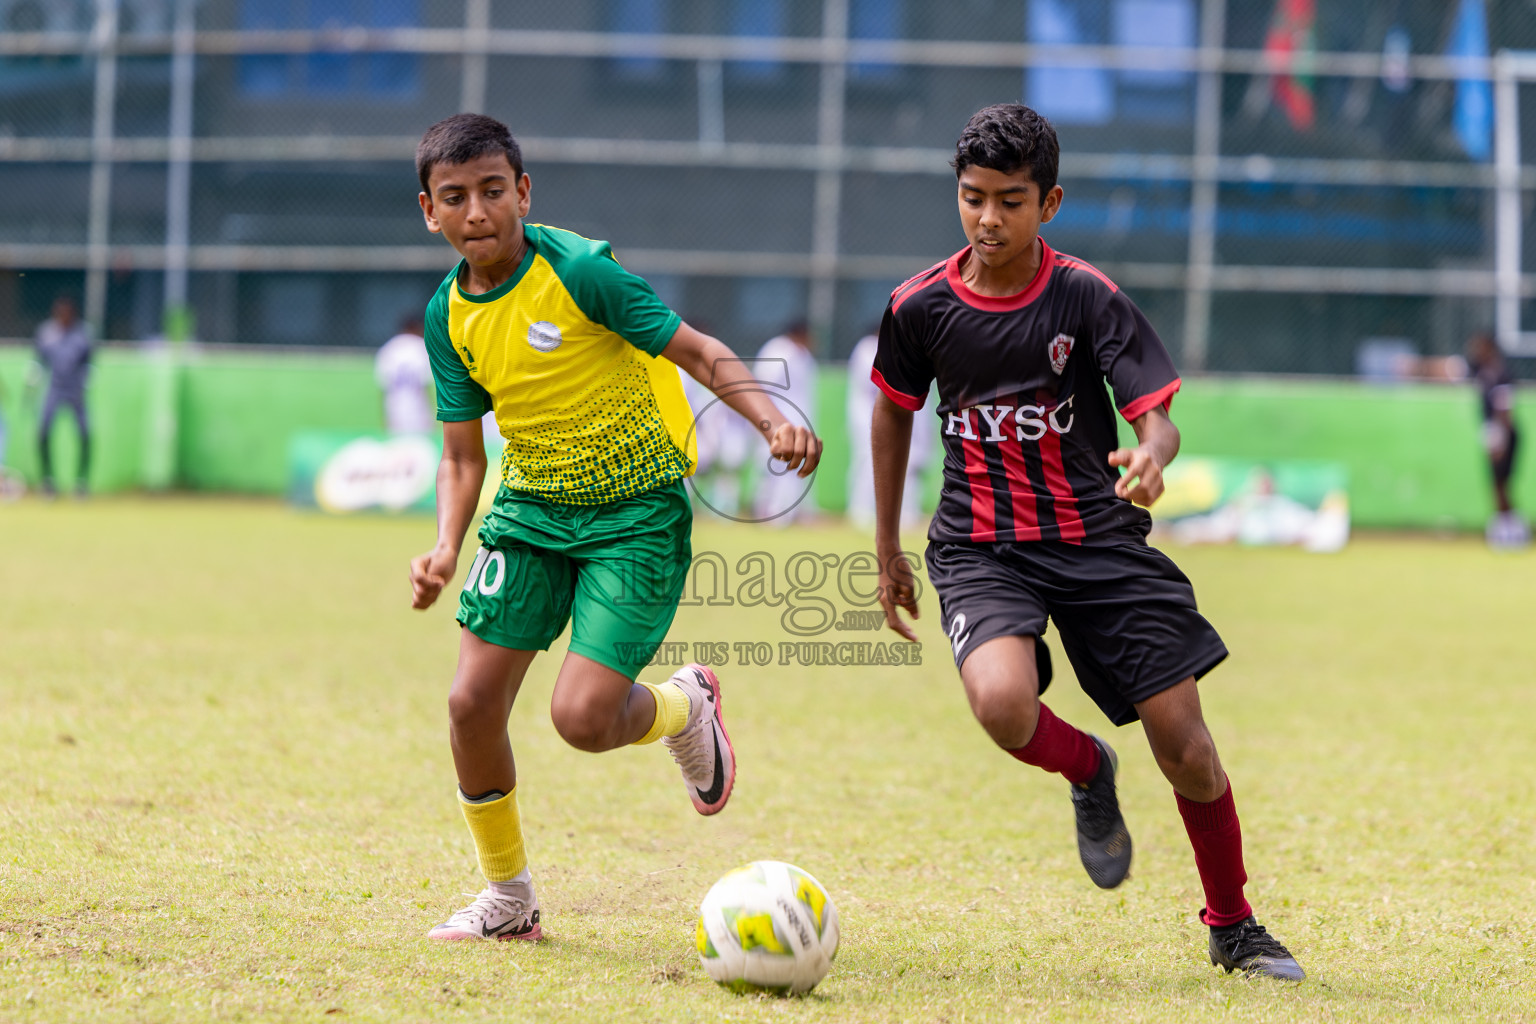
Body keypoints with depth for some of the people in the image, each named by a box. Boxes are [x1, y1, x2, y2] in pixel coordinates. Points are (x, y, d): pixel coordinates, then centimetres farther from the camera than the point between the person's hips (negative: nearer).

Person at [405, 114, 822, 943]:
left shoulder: (578, 270, -17)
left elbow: (696, 352, -14)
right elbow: (462, 454, 7)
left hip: (637, 511, -5)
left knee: (582, 717, -17)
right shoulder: (450, 316, 1)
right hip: (530, 509, 6)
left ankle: (685, 707, 20)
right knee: (472, 701, -4)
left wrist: (772, 422, -30)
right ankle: (508, 899, 17)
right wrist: (446, 547, -10)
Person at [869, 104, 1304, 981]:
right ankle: (1091, 776, 6)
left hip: (1100, 539, 0)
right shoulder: (921, 307, -4)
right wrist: (887, 551, 17)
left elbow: (1159, 418, -12)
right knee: (1003, 705, -31)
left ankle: (1233, 927, 21)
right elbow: (894, 411, 13)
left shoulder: (1089, 299, -10)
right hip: (983, 548, 0)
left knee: (1184, 746, -4)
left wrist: (1151, 457, -38)